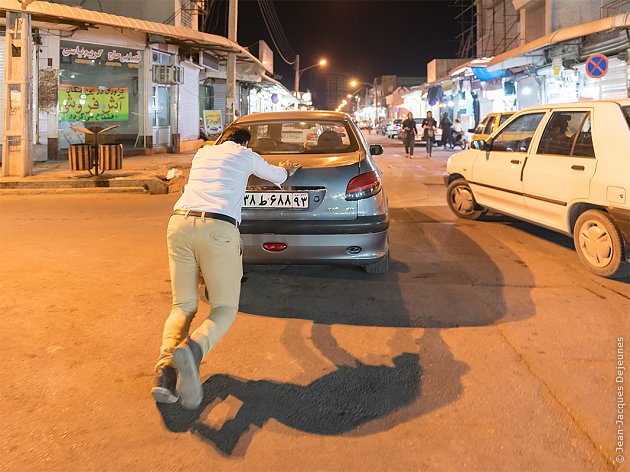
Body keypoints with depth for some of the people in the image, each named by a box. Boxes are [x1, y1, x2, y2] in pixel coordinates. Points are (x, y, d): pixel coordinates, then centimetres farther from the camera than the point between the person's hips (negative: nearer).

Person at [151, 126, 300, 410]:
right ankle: (193, 349, -28)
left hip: (179, 222, 4)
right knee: (225, 309, 5)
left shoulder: (203, 153, 30)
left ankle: (166, 367, -14)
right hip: (218, 228, -4)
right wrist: (286, 171, 65)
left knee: (183, 306, 13)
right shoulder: (247, 156, 20)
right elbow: (277, 177, 39)